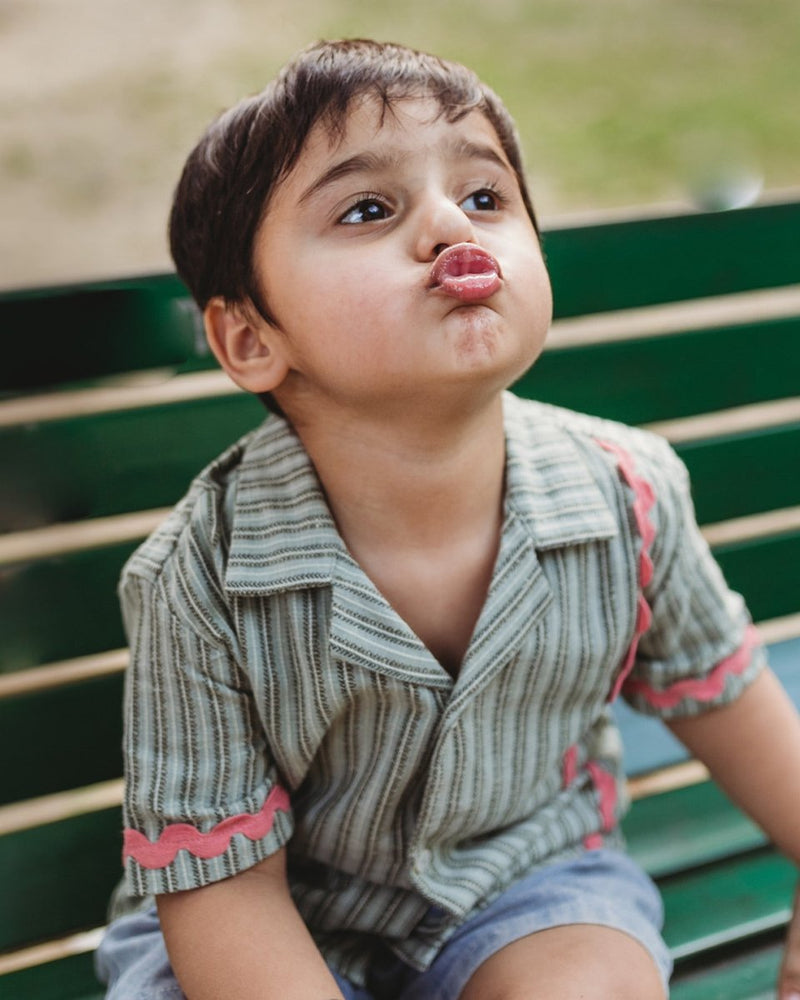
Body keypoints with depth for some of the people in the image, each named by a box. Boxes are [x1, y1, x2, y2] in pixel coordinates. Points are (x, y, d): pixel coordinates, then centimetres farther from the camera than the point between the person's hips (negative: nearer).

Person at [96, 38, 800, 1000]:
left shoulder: (628, 499, -16)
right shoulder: (196, 584, -25)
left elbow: (718, 691, 4)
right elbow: (221, 885, -17)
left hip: (528, 865, 2)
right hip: (292, 913, -1)